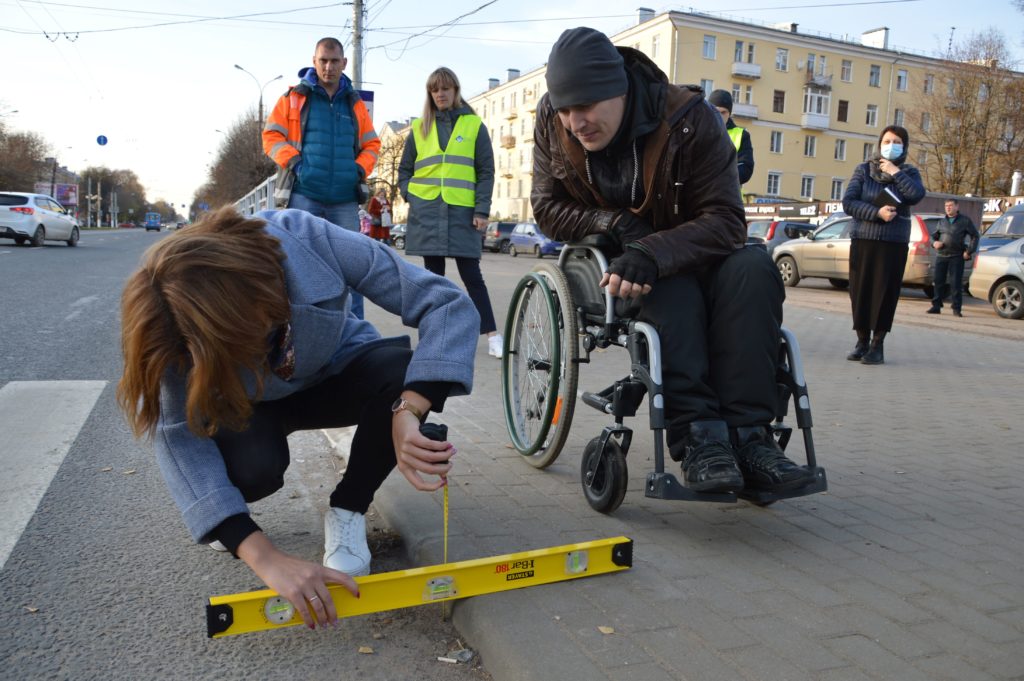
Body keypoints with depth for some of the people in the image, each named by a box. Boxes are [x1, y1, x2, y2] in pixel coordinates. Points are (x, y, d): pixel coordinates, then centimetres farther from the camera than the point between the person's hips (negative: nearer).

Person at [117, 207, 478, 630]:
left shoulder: (313, 243, -35)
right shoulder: (180, 324, -31)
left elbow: (450, 304, -35)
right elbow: (179, 436, -35)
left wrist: (408, 412, -50)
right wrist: (264, 555, -46)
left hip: (335, 373, 1)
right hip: (249, 402, 0)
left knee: (403, 373, -33)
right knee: (249, 468, -34)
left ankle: (347, 511, -7)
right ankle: (224, 510, 6)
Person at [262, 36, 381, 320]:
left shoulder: (355, 103, 15)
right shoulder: (294, 97, 8)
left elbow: (371, 145, 18)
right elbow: (271, 136, 6)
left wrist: (360, 169, -1)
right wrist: (293, 161, -10)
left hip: (345, 199, 2)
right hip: (303, 194, -2)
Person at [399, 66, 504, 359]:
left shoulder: (474, 125, 5)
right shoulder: (419, 127, 12)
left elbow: (486, 171, 2)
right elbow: (404, 169, 18)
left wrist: (482, 210, -6)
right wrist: (410, 195, 1)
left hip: (462, 212, -2)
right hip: (426, 212, 2)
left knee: (471, 274, -3)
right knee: (433, 275, 7)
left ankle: (492, 335, 1)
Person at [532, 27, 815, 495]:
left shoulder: (689, 117, -19)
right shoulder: (551, 121, -9)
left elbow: (725, 220, -22)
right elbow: (548, 209, -4)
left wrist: (653, 254, -40)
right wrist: (613, 223, -23)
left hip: (684, 253, 0)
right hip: (604, 261, 0)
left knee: (753, 269, -30)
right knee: (672, 289, -34)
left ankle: (746, 434, -33)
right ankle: (697, 434, -36)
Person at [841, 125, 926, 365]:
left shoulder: (909, 172, 9)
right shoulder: (864, 169, 7)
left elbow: (916, 195, -12)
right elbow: (848, 202, -4)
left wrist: (895, 172, -9)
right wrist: (877, 213, -15)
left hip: (894, 243, 0)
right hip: (863, 240, 1)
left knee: (885, 293, -3)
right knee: (860, 291, 1)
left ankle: (877, 345, 7)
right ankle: (862, 341, 13)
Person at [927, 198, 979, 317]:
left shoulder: (965, 221, 6)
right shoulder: (942, 222, 16)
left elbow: (975, 236, 6)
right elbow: (934, 235, 22)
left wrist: (969, 251, -4)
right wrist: (934, 242, -2)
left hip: (957, 257, -3)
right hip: (941, 256, 3)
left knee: (956, 283, -4)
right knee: (938, 281, 2)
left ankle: (956, 308, 1)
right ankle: (936, 306, 9)